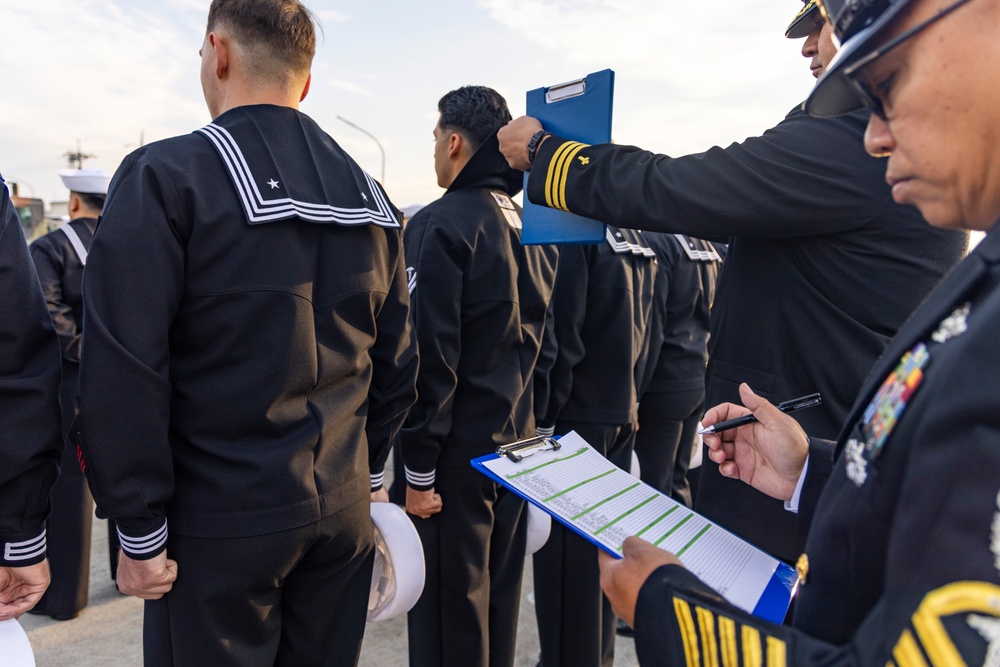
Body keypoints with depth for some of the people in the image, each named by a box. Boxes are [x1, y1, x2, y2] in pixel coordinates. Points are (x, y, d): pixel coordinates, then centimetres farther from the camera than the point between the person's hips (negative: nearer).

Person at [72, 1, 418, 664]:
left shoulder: (165, 177, -12)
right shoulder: (371, 198, 4)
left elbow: (122, 377, -17)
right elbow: (396, 361, 7)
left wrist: (140, 533, -7)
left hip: (218, 525, -4)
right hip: (343, 511, 5)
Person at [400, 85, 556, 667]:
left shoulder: (440, 225, -15)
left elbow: (430, 356, -19)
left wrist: (418, 468, -13)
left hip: (459, 451, -7)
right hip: (519, 444, 7)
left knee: (449, 604, 7)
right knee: (501, 595, 20)